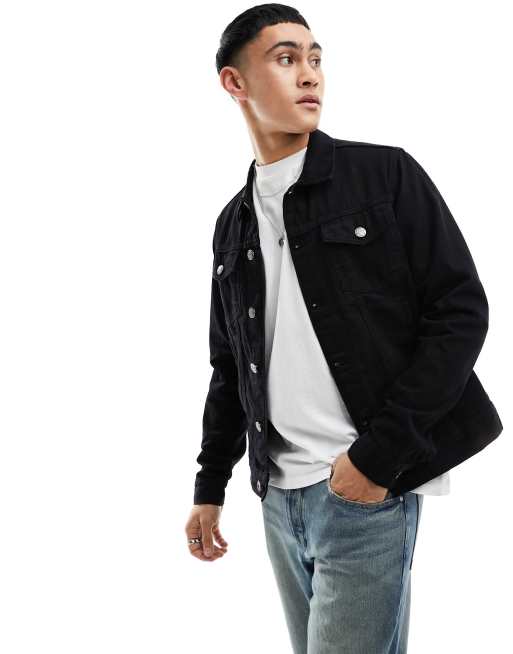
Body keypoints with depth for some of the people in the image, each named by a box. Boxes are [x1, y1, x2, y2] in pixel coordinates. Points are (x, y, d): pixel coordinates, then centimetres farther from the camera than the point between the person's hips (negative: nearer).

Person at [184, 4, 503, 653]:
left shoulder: (386, 175, -4)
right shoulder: (234, 225, 12)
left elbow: (462, 311, -9)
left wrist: (378, 457, -14)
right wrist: (209, 487, 17)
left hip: (367, 489, -5)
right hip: (278, 496, 5)